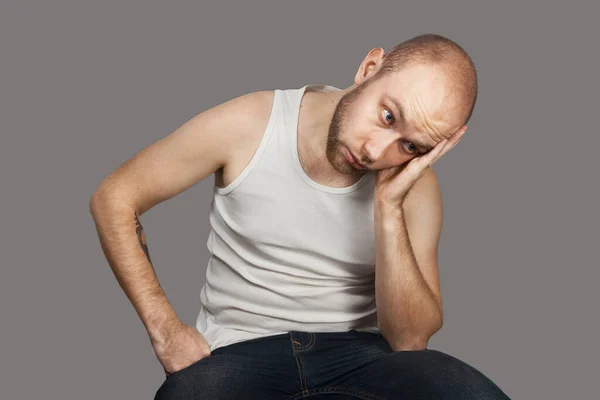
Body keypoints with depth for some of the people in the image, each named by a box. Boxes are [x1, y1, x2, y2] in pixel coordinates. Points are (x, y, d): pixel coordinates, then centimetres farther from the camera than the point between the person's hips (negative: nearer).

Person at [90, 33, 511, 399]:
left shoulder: (414, 184, -6)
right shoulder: (248, 125, -10)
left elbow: (410, 340, -10)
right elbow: (113, 199, -2)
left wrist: (389, 207, -21)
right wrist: (166, 328, -8)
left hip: (357, 350, 2)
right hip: (239, 351, -2)